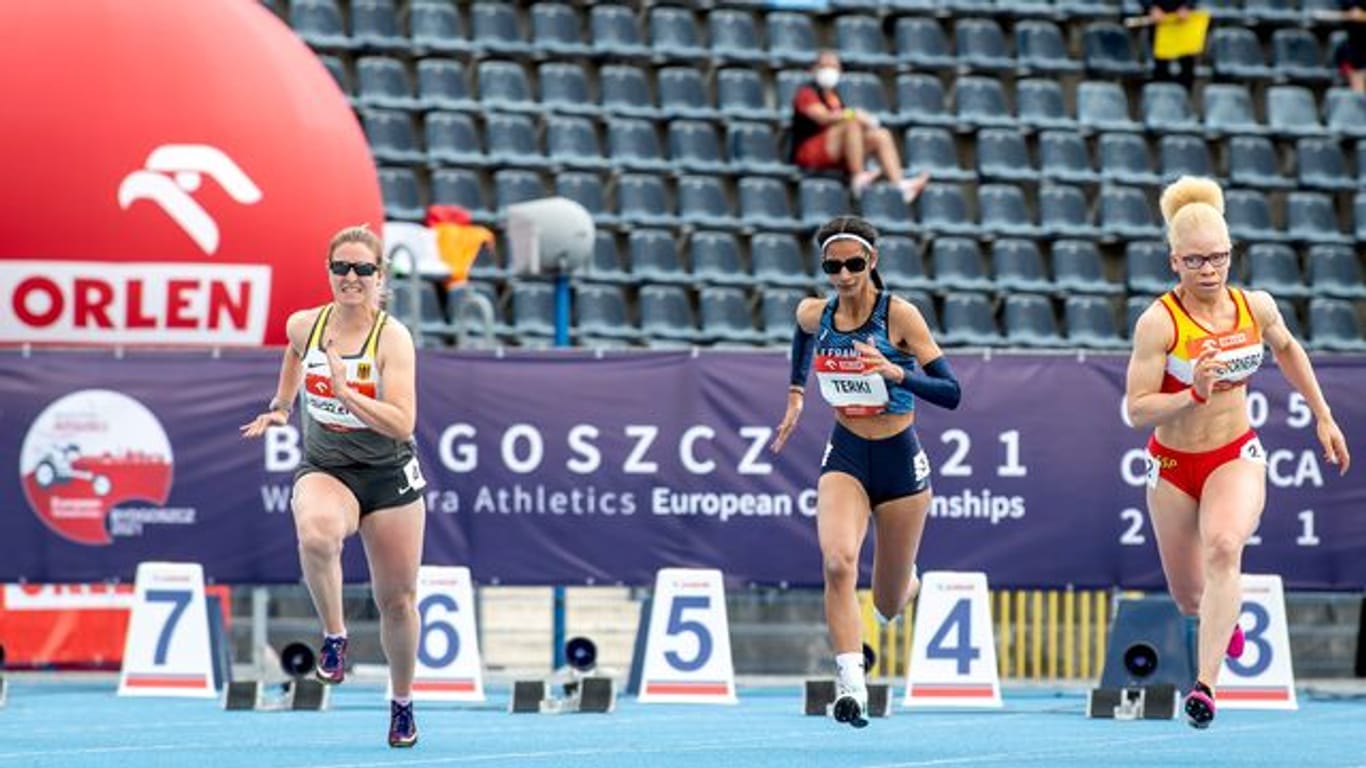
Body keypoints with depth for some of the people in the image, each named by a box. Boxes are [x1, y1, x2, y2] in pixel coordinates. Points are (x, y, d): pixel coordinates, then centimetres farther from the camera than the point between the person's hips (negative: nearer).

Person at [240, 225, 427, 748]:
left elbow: (402, 424, -25)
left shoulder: (393, 337, -16)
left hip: (389, 475, -1)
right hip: (324, 470, 1)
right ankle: (334, 636, -17)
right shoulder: (304, 326, -4)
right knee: (316, 534, -37)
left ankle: (403, 704, 30)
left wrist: (346, 393, -34)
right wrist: (279, 407, 22)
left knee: (397, 600, 8)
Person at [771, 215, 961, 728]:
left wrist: (897, 373, -33)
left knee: (889, 605, 10)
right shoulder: (814, 314, -3)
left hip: (899, 459, -2)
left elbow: (951, 393, -18)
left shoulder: (900, 315, -15)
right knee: (838, 563, -29)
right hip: (845, 457, 2)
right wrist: (796, 392, 20)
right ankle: (851, 686, -32)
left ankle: (905, 581, 49)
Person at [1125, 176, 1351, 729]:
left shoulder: (1256, 307, -8)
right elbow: (1136, 409, -20)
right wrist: (1194, 395, -35)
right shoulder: (1158, 322, -20)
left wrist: (1323, 417, 18)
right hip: (1172, 465, -1)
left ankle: (1205, 685, -36)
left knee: (1223, 547, -31)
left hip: (1237, 457, 1)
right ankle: (1224, 618, 53)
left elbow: (1287, 349, 15)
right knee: (1189, 598, 12)